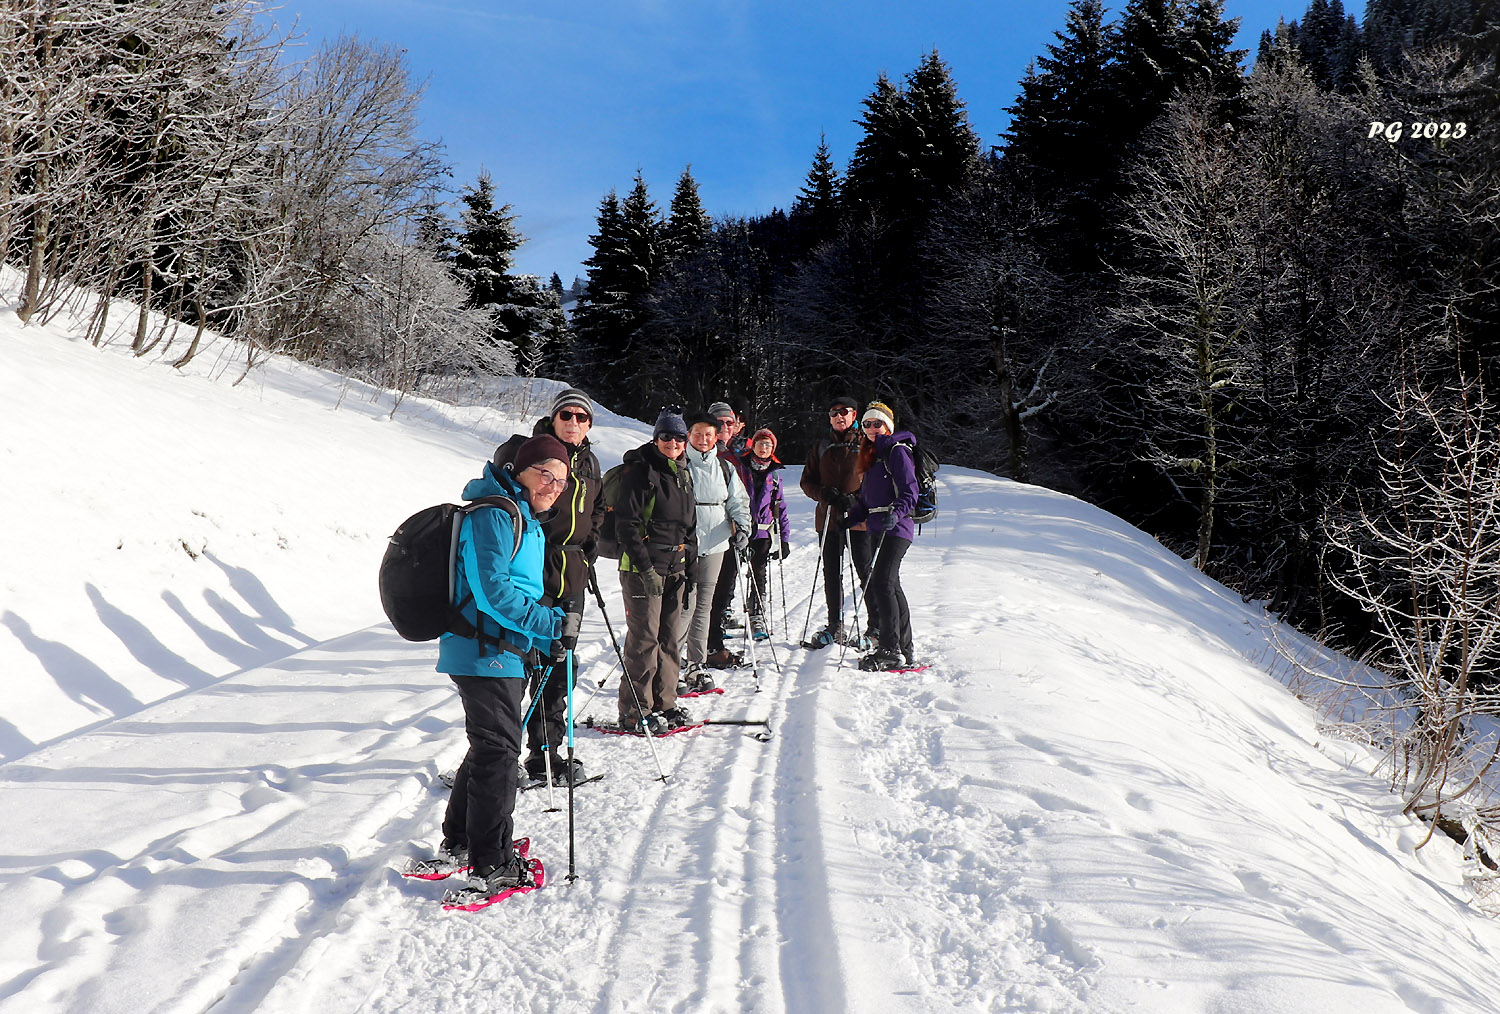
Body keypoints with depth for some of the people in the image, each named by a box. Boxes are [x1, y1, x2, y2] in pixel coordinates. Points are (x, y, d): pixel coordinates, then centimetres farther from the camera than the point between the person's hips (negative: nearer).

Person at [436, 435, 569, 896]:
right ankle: (490, 865, 4)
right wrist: (551, 623, -23)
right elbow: (492, 588, -25)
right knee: (499, 750, -5)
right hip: (485, 651, -11)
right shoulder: (494, 514, -16)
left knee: (491, 746, 20)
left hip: (504, 650, 11)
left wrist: (540, 641, 18)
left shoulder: (525, 519, 17)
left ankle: (459, 841, 34)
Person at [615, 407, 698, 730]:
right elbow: (626, 524, -14)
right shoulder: (641, 471, -9)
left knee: (671, 639, 11)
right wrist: (645, 567, -19)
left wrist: (690, 567, 17)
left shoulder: (683, 474, 15)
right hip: (643, 568, -7)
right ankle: (634, 711, 3)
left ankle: (664, 703, 21)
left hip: (675, 569, 8)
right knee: (645, 639, -5)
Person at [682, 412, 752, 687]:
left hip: (715, 545, 4)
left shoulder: (725, 468, 12)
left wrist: (742, 527, -2)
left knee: (704, 605, 8)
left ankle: (696, 665, 15)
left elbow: (739, 501, 15)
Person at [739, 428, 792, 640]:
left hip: (762, 531, 2)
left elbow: (780, 508, 14)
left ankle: (757, 619, 9)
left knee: (759, 576, 3)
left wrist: (784, 539, 8)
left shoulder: (774, 474, 11)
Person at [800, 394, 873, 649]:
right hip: (828, 518, 4)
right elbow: (807, 481, 13)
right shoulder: (821, 446, 12)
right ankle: (835, 627, 20)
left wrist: (856, 499, -15)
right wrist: (825, 494, -8)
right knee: (831, 574, 9)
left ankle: (877, 626, 2)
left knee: (866, 572, -6)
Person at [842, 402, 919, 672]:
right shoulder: (873, 454, 21)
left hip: (896, 528, -9)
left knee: (882, 583, -15)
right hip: (879, 528, 9)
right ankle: (905, 651, 17)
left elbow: (910, 490, -15)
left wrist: (895, 513, -30)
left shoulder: (897, 451, -6)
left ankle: (890, 650, -13)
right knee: (882, 586, 10)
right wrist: (850, 519, 15)